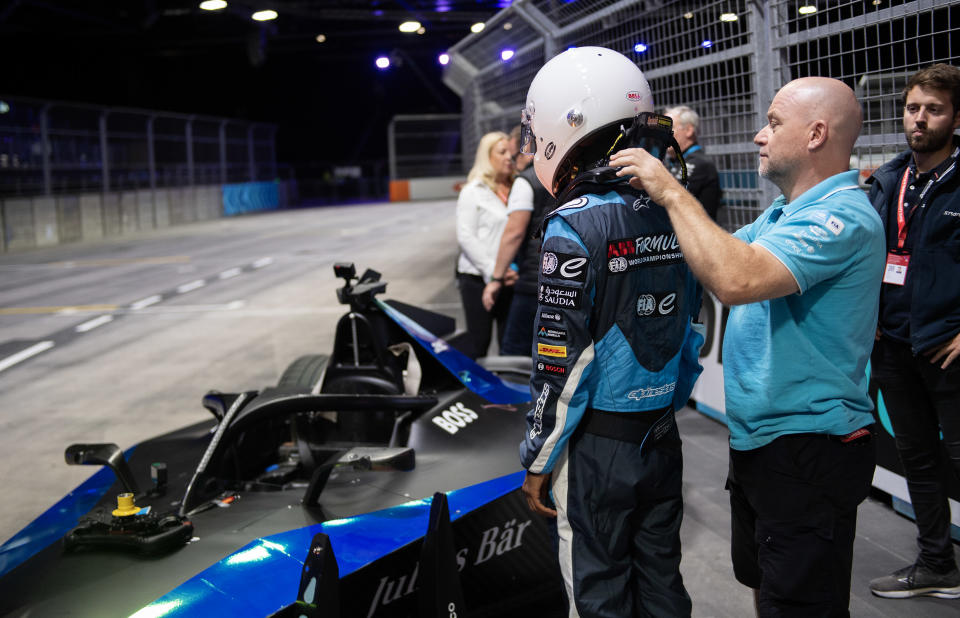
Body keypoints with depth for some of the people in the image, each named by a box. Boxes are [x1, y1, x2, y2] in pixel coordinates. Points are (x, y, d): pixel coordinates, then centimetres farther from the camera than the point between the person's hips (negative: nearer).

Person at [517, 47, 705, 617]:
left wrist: (539, 460, -7)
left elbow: (561, 361, -16)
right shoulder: (671, 213, 3)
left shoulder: (574, 227, -17)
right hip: (663, 438, 6)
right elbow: (692, 328, 10)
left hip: (596, 447, -6)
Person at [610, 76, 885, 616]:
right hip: (759, 442, 10)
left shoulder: (841, 217, -22)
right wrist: (659, 193, 4)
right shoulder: (785, 213, 13)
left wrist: (673, 193, -26)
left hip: (808, 454, -10)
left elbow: (737, 279, -36)